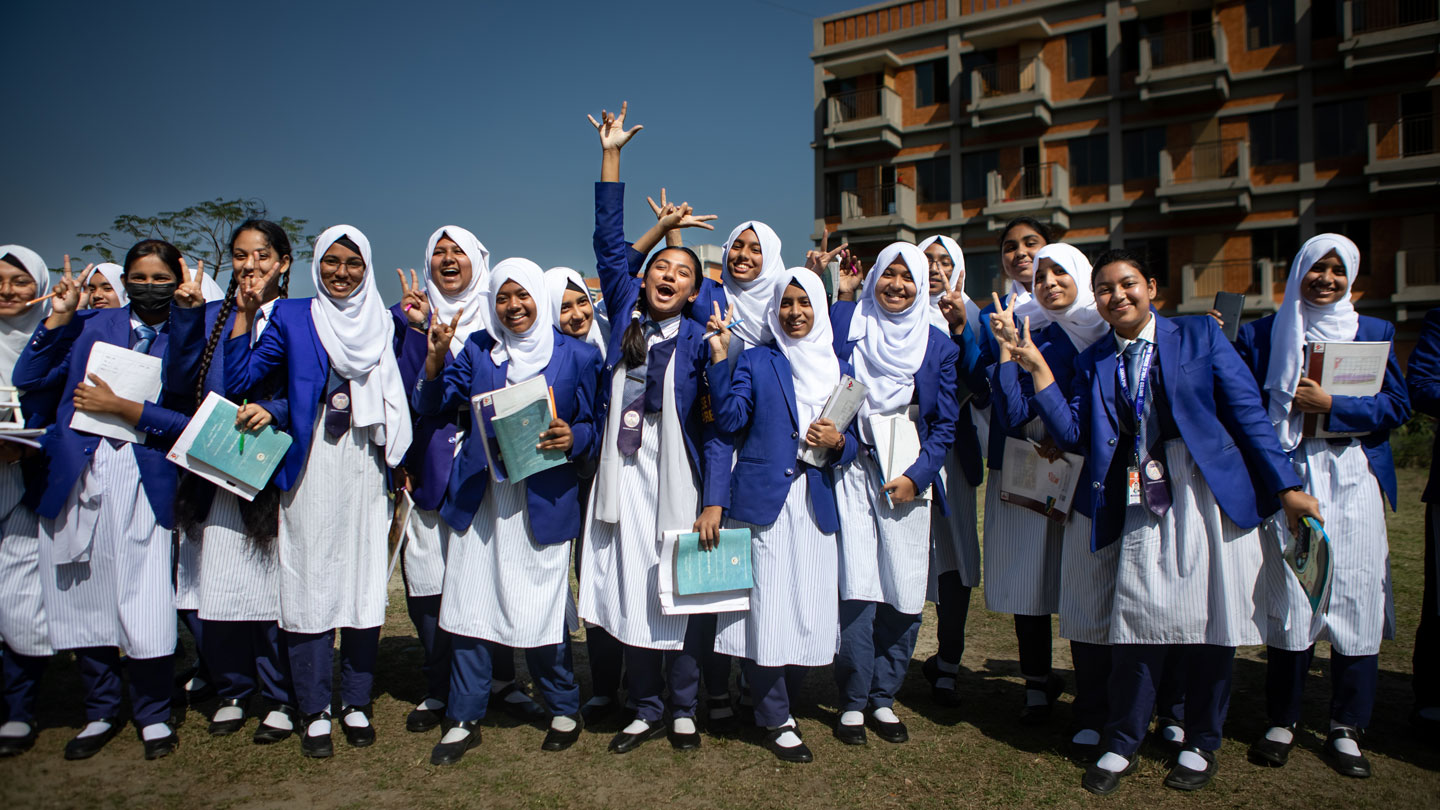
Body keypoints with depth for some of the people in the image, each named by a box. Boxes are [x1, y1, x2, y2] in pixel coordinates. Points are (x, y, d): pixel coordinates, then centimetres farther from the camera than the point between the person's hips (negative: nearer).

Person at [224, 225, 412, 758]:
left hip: (365, 470, 2)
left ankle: (356, 704, 19)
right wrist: (243, 313, -7)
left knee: (364, 582, 5)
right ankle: (315, 712, 14)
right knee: (310, 583, 0)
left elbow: (402, 401, 10)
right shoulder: (290, 318, 7)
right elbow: (239, 381, -3)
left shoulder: (383, 324, 12)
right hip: (310, 471, -1)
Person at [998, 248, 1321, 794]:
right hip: (1143, 502, 1)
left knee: (1211, 621, 6)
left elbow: (1248, 412, 0)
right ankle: (1121, 746, 15)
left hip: (1211, 490, -1)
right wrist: (1037, 370, -5)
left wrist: (1285, 486, -4)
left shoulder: (1198, 334, 3)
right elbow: (1074, 436, 0)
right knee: (1138, 621, -2)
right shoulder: (1094, 362, 10)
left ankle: (1201, 745, 26)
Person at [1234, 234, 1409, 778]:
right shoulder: (1261, 334, 9)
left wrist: (1329, 405, -10)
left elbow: (1396, 407, 3)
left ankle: (1345, 729, 12)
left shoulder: (1374, 333, 12)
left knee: (1354, 597, -1)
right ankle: (1282, 722, 13)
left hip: (1352, 481, 1)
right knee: (1288, 596, 0)